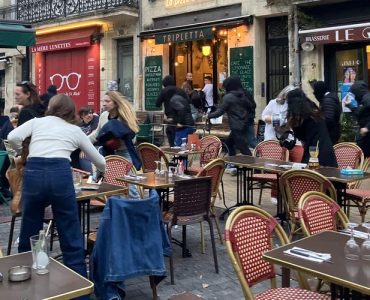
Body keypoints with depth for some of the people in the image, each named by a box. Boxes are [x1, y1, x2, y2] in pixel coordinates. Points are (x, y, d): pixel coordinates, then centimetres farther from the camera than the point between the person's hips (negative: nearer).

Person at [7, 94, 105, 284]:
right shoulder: (75, 130, 24)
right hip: (60, 173, -1)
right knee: (71, 239, 7)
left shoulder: (37, 121, 22)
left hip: (33, 173, 1)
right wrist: (103, 169, 56)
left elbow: (13, 138, 3)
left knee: (29, 236, 16)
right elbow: (100, 162, 32)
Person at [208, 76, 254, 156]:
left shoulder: (228, 97, -12)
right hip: (245, 124, 8)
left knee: (243, 148, -6)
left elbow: (220, 112, -10)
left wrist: (209, 115, 4)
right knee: (229, 142, 21)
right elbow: (252, 107, 10)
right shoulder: (245, 94, 8)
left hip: (237, 126, -8)